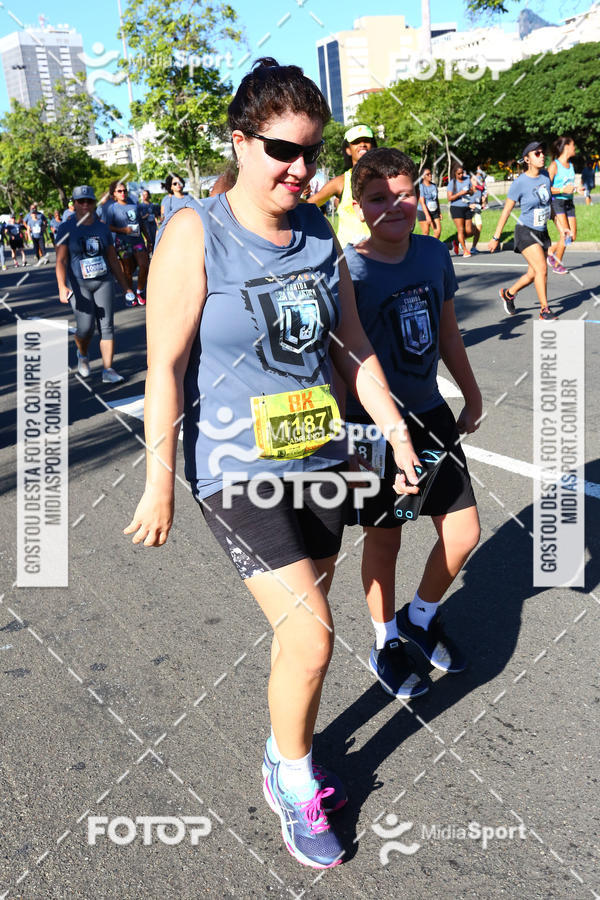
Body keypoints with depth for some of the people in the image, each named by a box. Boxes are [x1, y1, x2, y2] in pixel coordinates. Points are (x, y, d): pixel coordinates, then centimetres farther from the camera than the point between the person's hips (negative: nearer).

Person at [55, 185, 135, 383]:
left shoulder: (103, 228, 8)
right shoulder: (66, 229, -2)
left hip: (103, 282, 3)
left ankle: (108, 370, 1)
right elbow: (61, 260, -9)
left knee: (107, 326, -4)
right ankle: (82, 355, 23)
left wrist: (124, 285, 14)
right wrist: (62, 287, -23)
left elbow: (112, 259, 14)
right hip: (79, 284, -3)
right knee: (86, 327, -10)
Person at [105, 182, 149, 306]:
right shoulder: (112, 208, 0)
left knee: (144, 265, -12)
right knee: (128, 271, 2)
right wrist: (123, 230, -17)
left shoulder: (134, 205, 11)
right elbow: (108, 227, -4)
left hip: (138, 240, 3)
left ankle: (140, 292, 6)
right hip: (123, 243, -3)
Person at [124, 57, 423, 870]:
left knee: (302, 627, 16)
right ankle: (292, 783, 19)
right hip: (237, 470, -5)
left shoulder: (320, 233, 5)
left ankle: (291, 757, 40)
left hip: (321, 461, 6)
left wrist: (396, 431, 12)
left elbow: (353, 347, 13)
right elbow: (165, 365, -13)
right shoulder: (195, 233, -11)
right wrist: (159, 485, -13)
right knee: (311, 634, -9)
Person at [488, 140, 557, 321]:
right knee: (541, 269, -16)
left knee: (533, 274, 8)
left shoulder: (545, 176, 3)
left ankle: (508, 293, 32)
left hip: (542, 232, 7)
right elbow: (506, 210, -8)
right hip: (526, 231, -6)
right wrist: (496, 237, -5)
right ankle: (544, 310, -4)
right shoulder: (520, 183, -14)